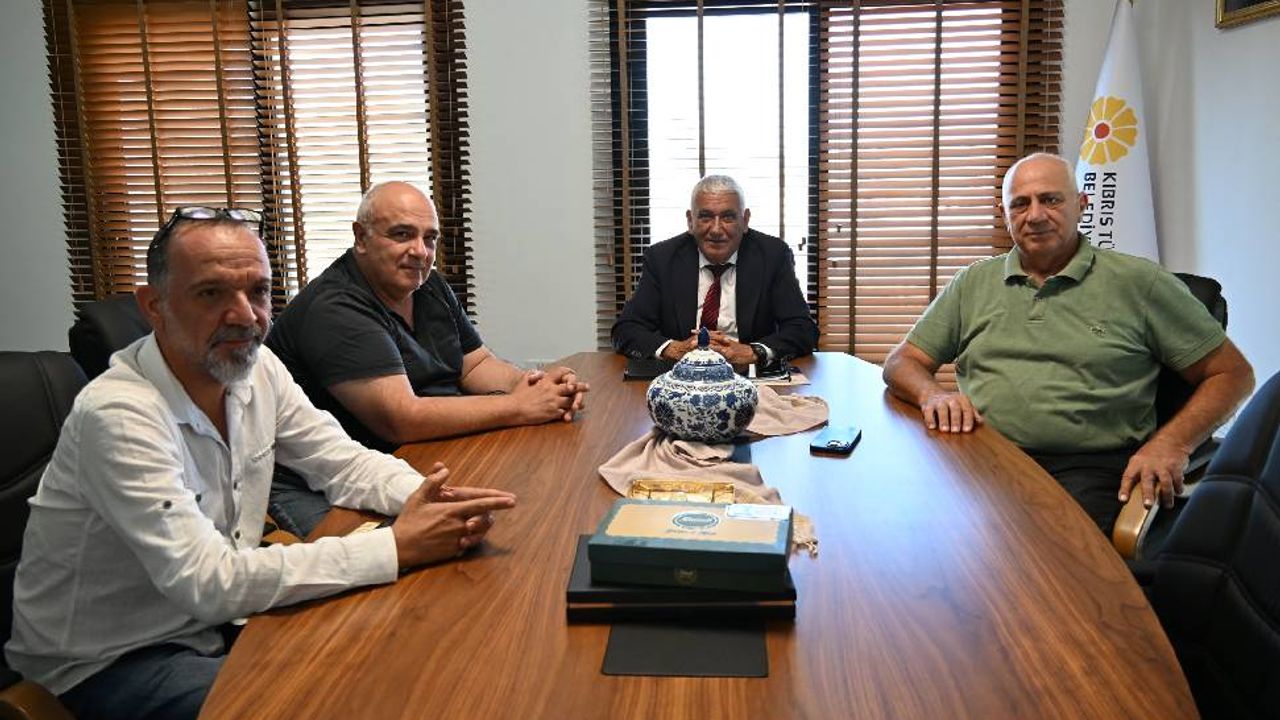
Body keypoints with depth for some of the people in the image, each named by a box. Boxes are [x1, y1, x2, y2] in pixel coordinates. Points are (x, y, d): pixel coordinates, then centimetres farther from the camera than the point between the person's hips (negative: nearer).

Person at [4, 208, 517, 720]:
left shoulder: (258, 369, -6)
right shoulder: (117, 414, -28)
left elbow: (345, 462, 2)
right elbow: (208, 582, -32)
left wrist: (429, 499, -21)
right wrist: (397, 546, -31)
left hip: (217, 618, 7)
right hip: (108, 663, -6)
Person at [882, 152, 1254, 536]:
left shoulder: (1137, 282, 8)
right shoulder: (972, 284, 18)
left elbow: (1232, 373, 10)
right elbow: (901, 364, 18)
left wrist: (1171, 444, -7)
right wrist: (932, 394, -7)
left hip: (1088, 468, -2)